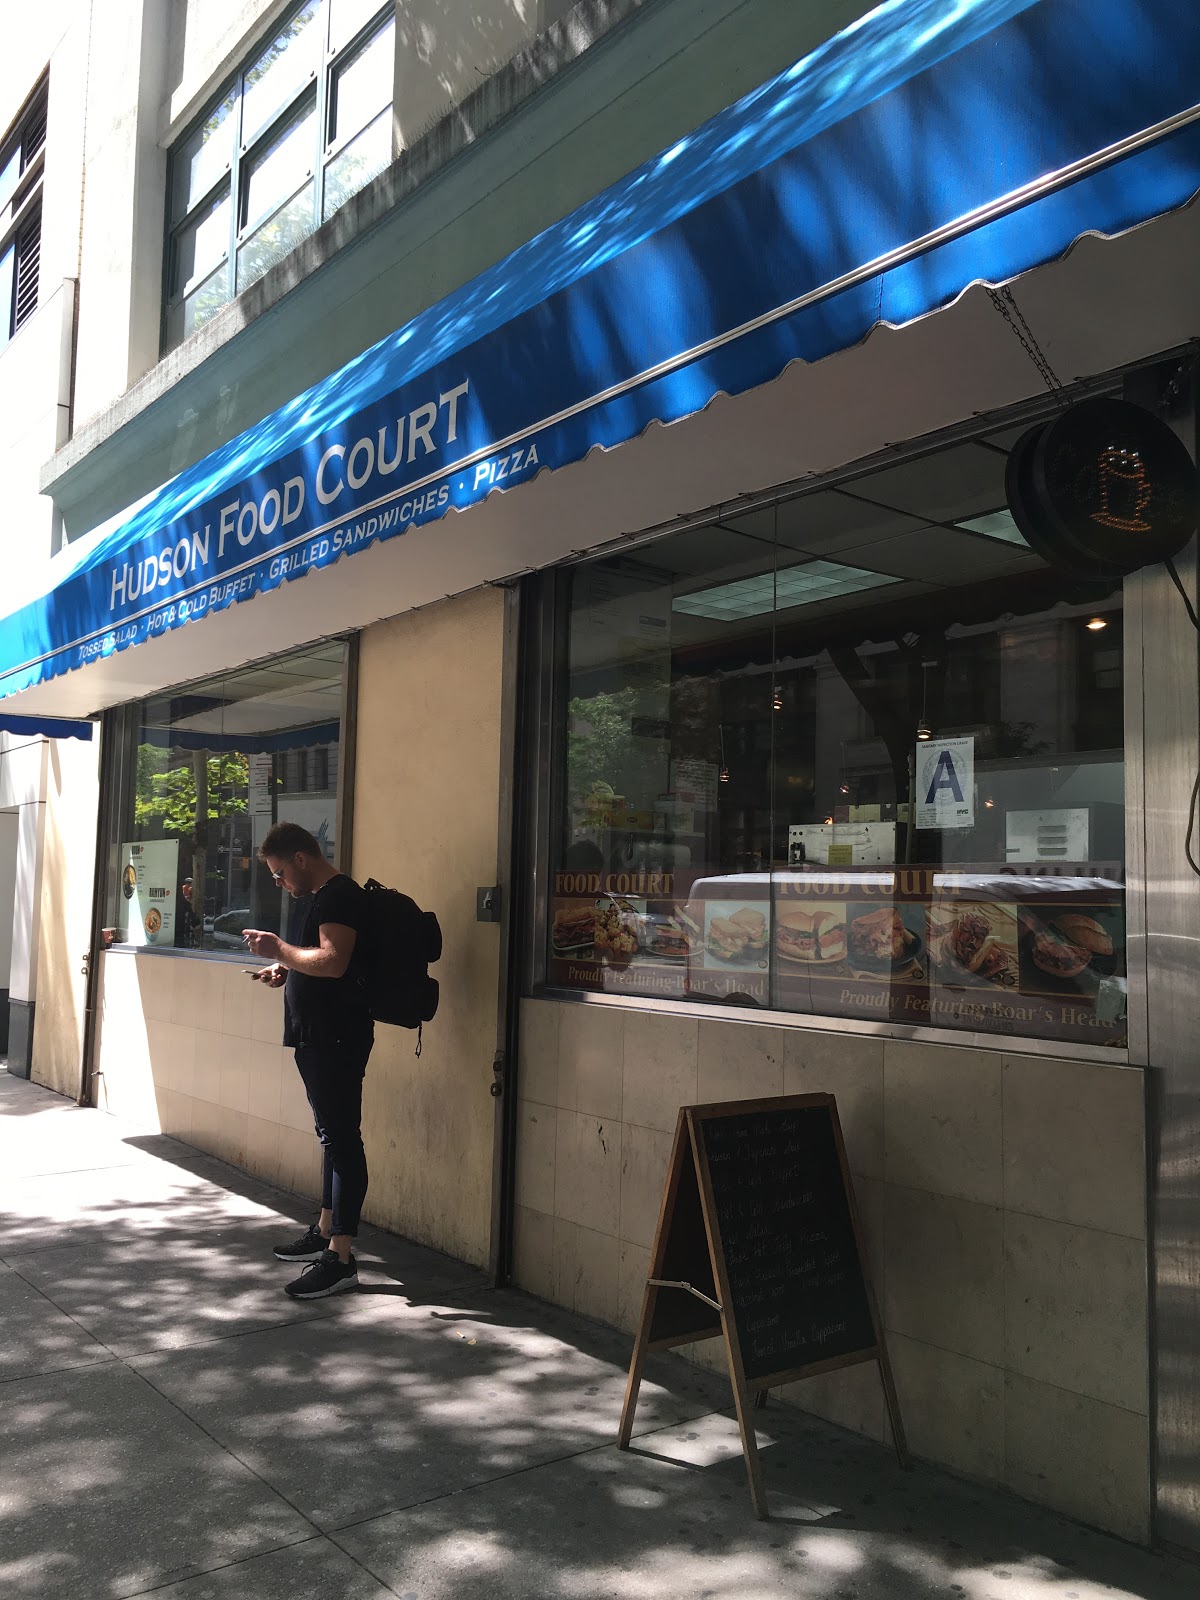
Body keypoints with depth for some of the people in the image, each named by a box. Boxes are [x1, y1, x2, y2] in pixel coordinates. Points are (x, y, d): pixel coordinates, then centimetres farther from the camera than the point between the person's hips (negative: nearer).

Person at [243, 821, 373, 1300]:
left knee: (341, 1138, -9)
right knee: (331, 1134, 18)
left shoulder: (339, 896, -15)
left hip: (338, 1036, -11)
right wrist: (284, 970, 12)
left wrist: (278, 948, -17)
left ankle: (340, 1257, -6)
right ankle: (326, 1230, 30)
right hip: (316, 1034, 11)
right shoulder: (315, 898, 18)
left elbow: (332, 962, -28)